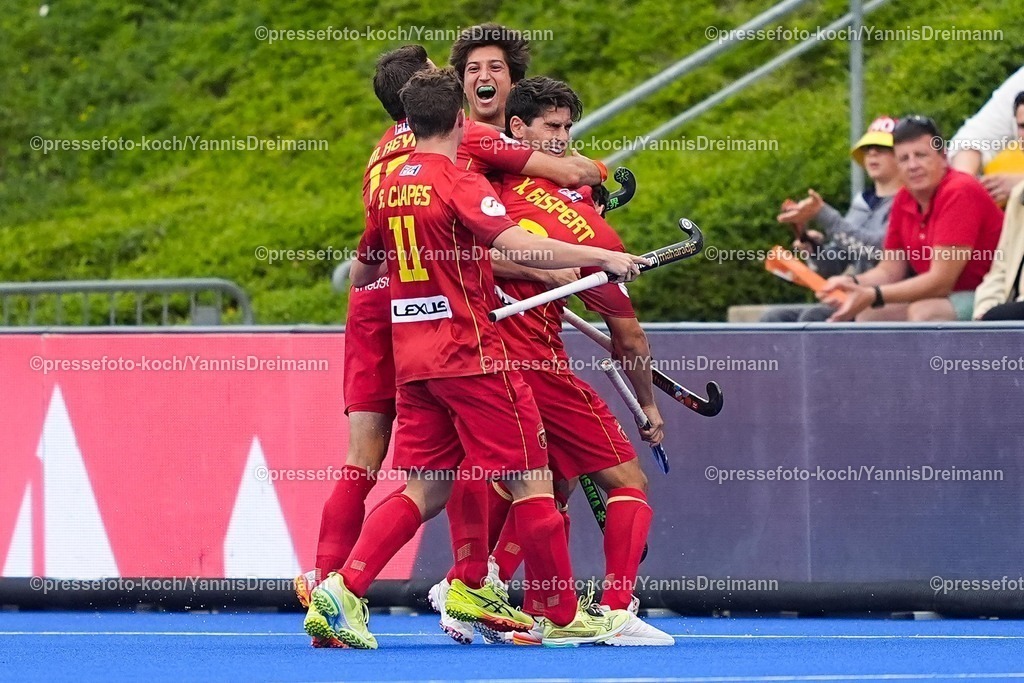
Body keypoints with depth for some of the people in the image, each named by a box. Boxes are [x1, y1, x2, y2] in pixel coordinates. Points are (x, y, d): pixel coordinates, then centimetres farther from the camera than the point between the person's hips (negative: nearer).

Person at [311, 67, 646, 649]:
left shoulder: (390, 188, 10)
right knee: (531, 480, 2)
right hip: (470, 351, -7)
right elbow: (519, 246, -26)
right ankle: (563, 616, 7)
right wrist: (601, 257, -21)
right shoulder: (459, 185, -12)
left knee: (425, 490, 10)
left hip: (411, 355, 7)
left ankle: (343, 589, -5)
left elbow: (361, 273, 23)